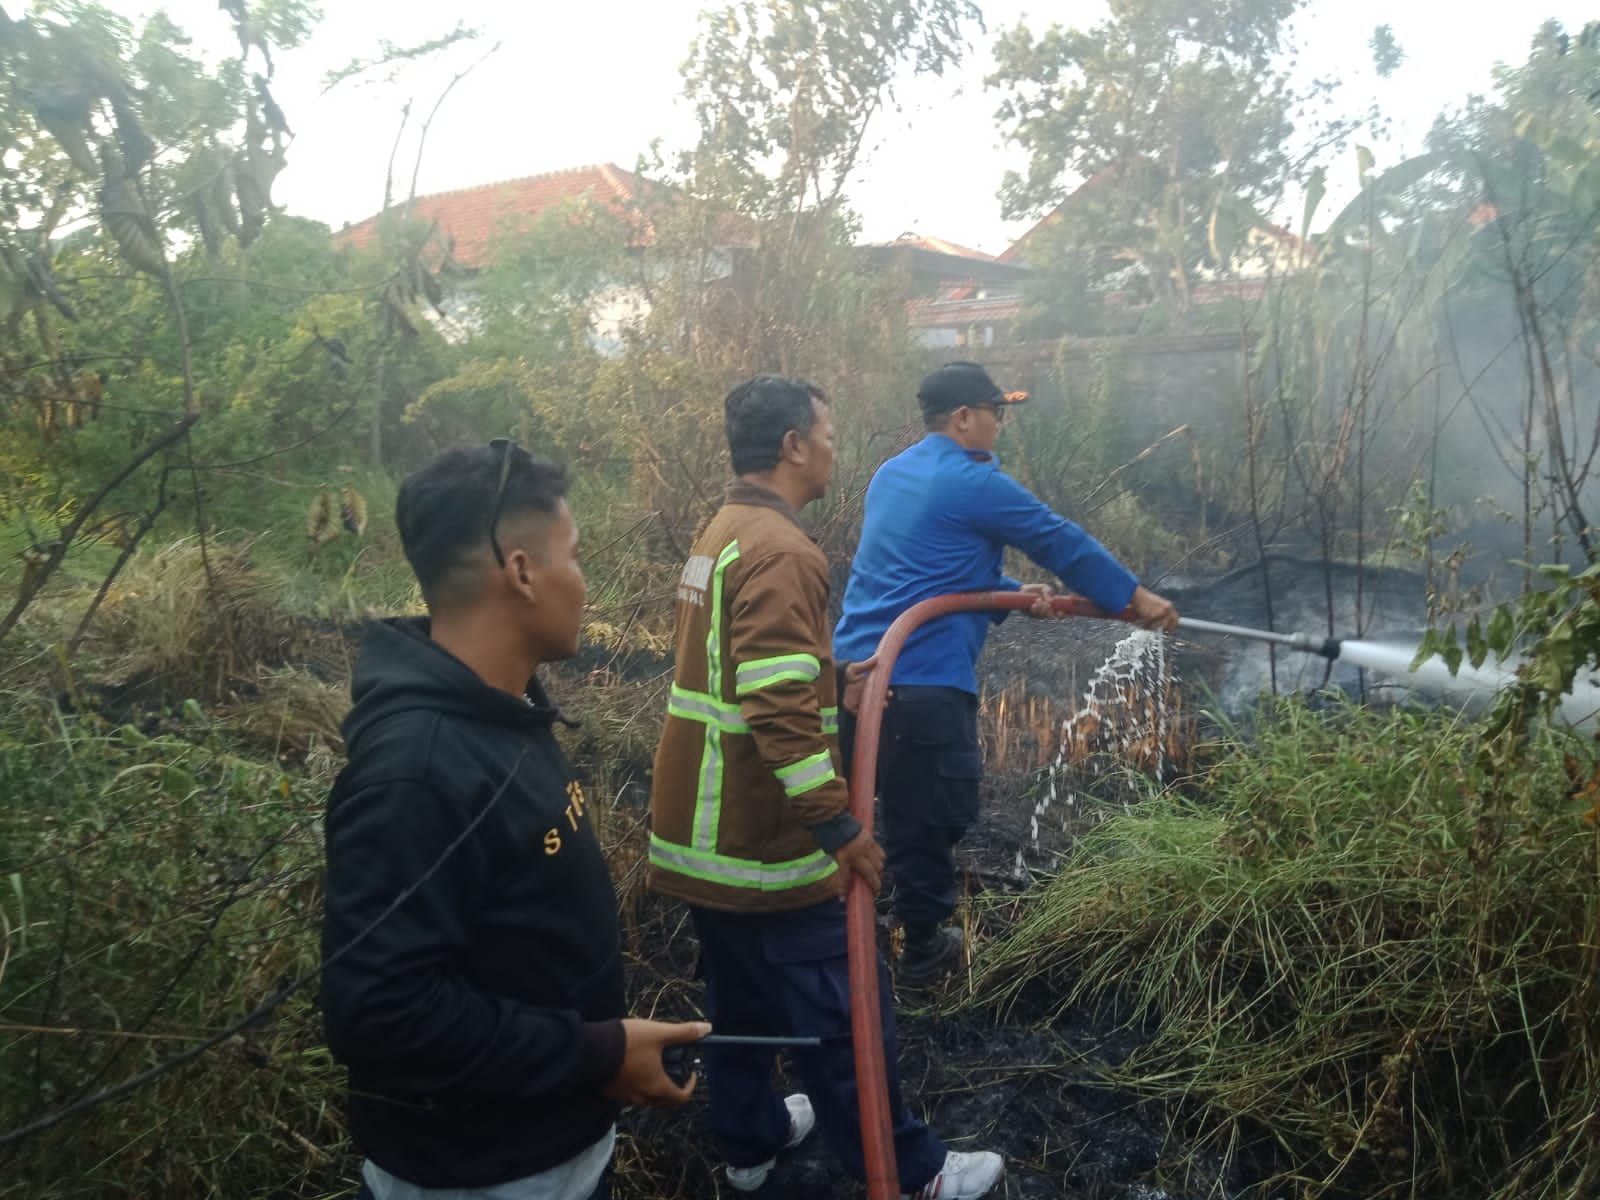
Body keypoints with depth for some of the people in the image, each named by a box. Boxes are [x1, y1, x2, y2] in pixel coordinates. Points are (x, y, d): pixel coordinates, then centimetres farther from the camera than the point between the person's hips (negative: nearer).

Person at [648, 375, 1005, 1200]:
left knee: (741, 992, 22)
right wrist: (837, 825, -27)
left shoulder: (724, 531, 12)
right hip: (760, 833, -10)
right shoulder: (779, 549, -21)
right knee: (838, 1007, 4)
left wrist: (837, 675, 22)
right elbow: (777, 709, -29)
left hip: (702, 825, 10)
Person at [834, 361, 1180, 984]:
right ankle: (922, 944, 22)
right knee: (930, 814, 8)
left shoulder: (892, 473, 17)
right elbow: (1062, 541, -3)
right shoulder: (974, 483, -10)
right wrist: (1136, 596, 8)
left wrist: (1016, 593, 11)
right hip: (923, 681, -8)